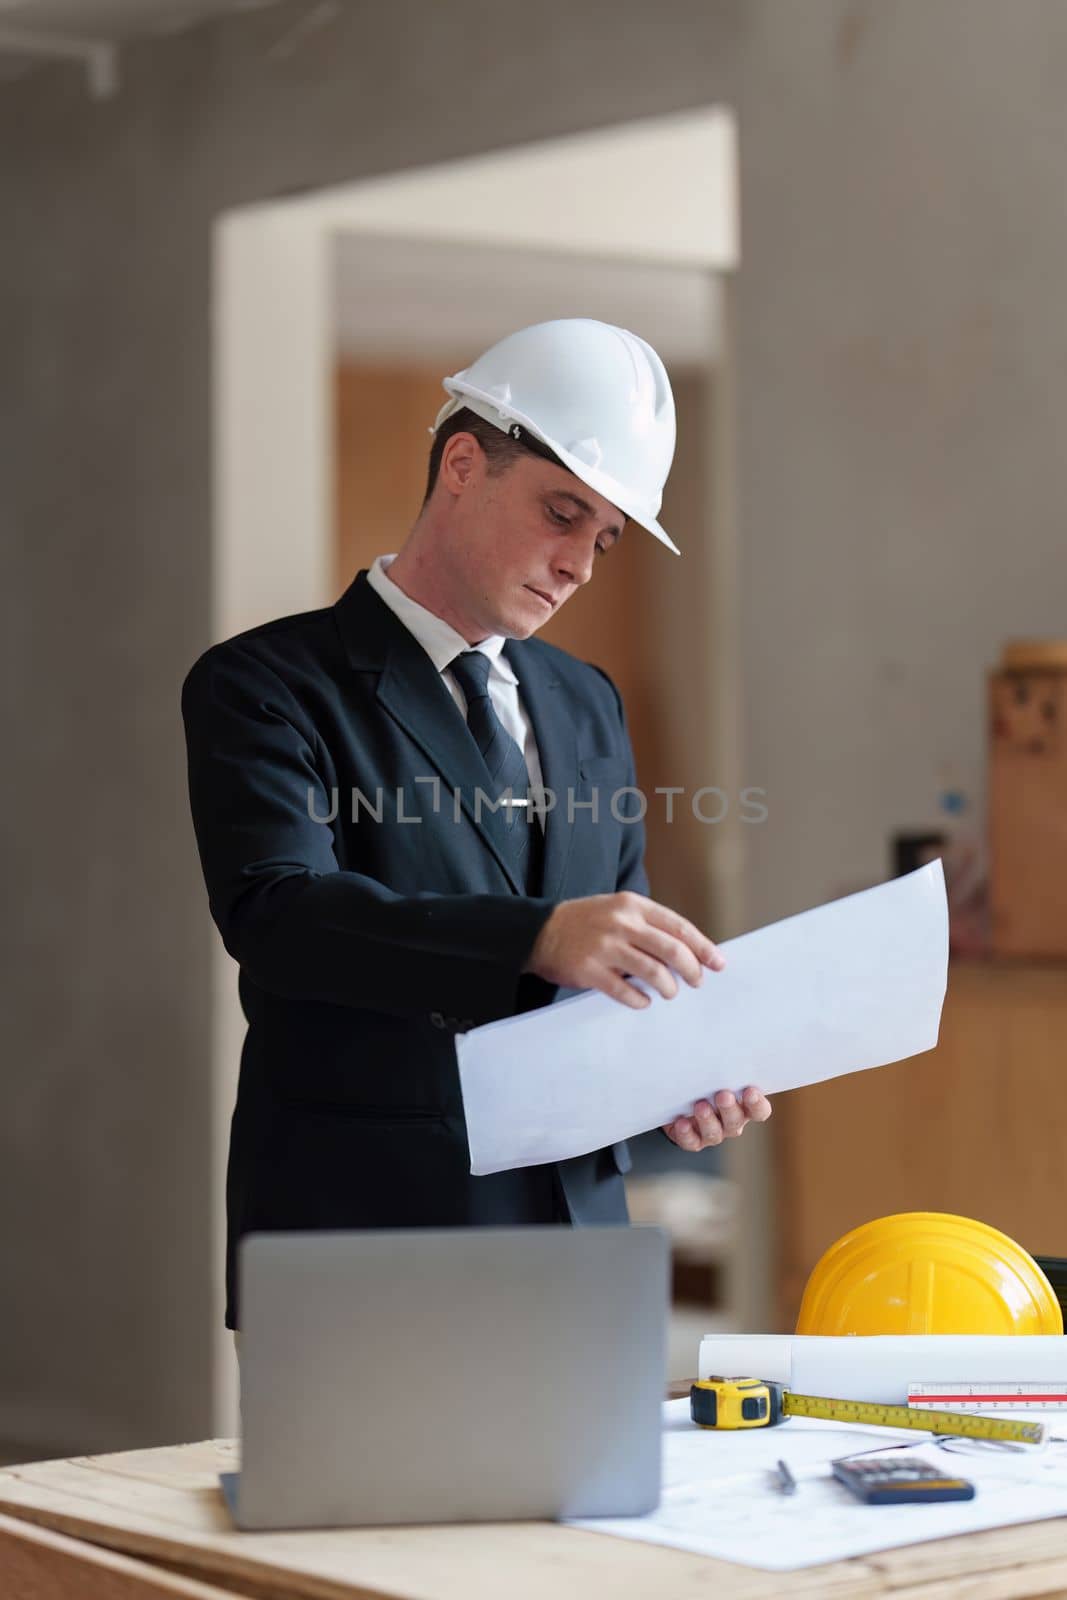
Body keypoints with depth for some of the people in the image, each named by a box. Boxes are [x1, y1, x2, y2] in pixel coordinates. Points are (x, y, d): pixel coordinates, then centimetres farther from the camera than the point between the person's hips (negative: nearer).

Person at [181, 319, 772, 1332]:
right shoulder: (266, 685, -4)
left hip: (575, 1220, 5)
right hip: (362, 1236, -5)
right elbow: (273, 911, -21)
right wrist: (540, 937, -33)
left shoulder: (587, 706, 17)